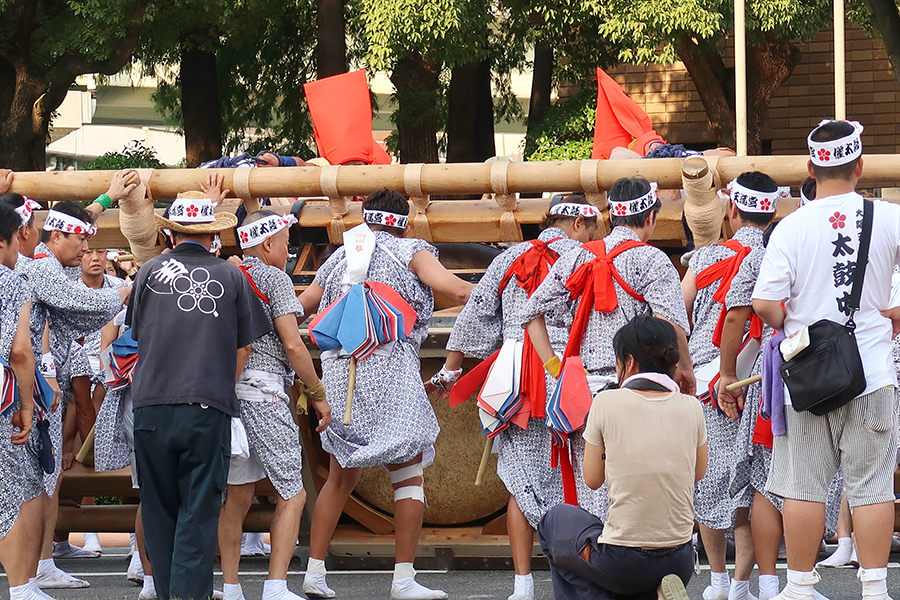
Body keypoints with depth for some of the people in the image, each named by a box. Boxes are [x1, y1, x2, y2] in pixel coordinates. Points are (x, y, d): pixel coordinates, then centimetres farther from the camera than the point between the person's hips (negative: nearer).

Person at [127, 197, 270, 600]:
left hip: (151, 405, 1)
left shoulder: (150, 271, 6)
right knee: (198, 511, 1)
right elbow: (243, 348, 9)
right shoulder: (232, 277, 4)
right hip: (209, 410, -1)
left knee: (159, 510, 11)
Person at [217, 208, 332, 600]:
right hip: (262, 394, -7)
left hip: (225, 392, 7)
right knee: (292, 494, -2)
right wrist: (318, 393, -1)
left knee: (237, 495, 12)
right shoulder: (273, 278, -4)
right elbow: (292, 344, -9)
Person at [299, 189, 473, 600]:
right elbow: (452, 287, -10)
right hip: (391, 368, -5)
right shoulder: (411, 253, 5)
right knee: (409, 475, 1)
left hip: (338, 370, 5)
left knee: (341, 476, 14)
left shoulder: (339, 258, 18)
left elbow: (298, 309, 24)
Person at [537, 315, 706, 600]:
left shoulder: (607, 402, -9)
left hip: (621, 562, -3)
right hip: (680, 563, 3)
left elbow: (593, 479, 3)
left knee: (556, 519, 28)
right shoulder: (690, 407, 0)